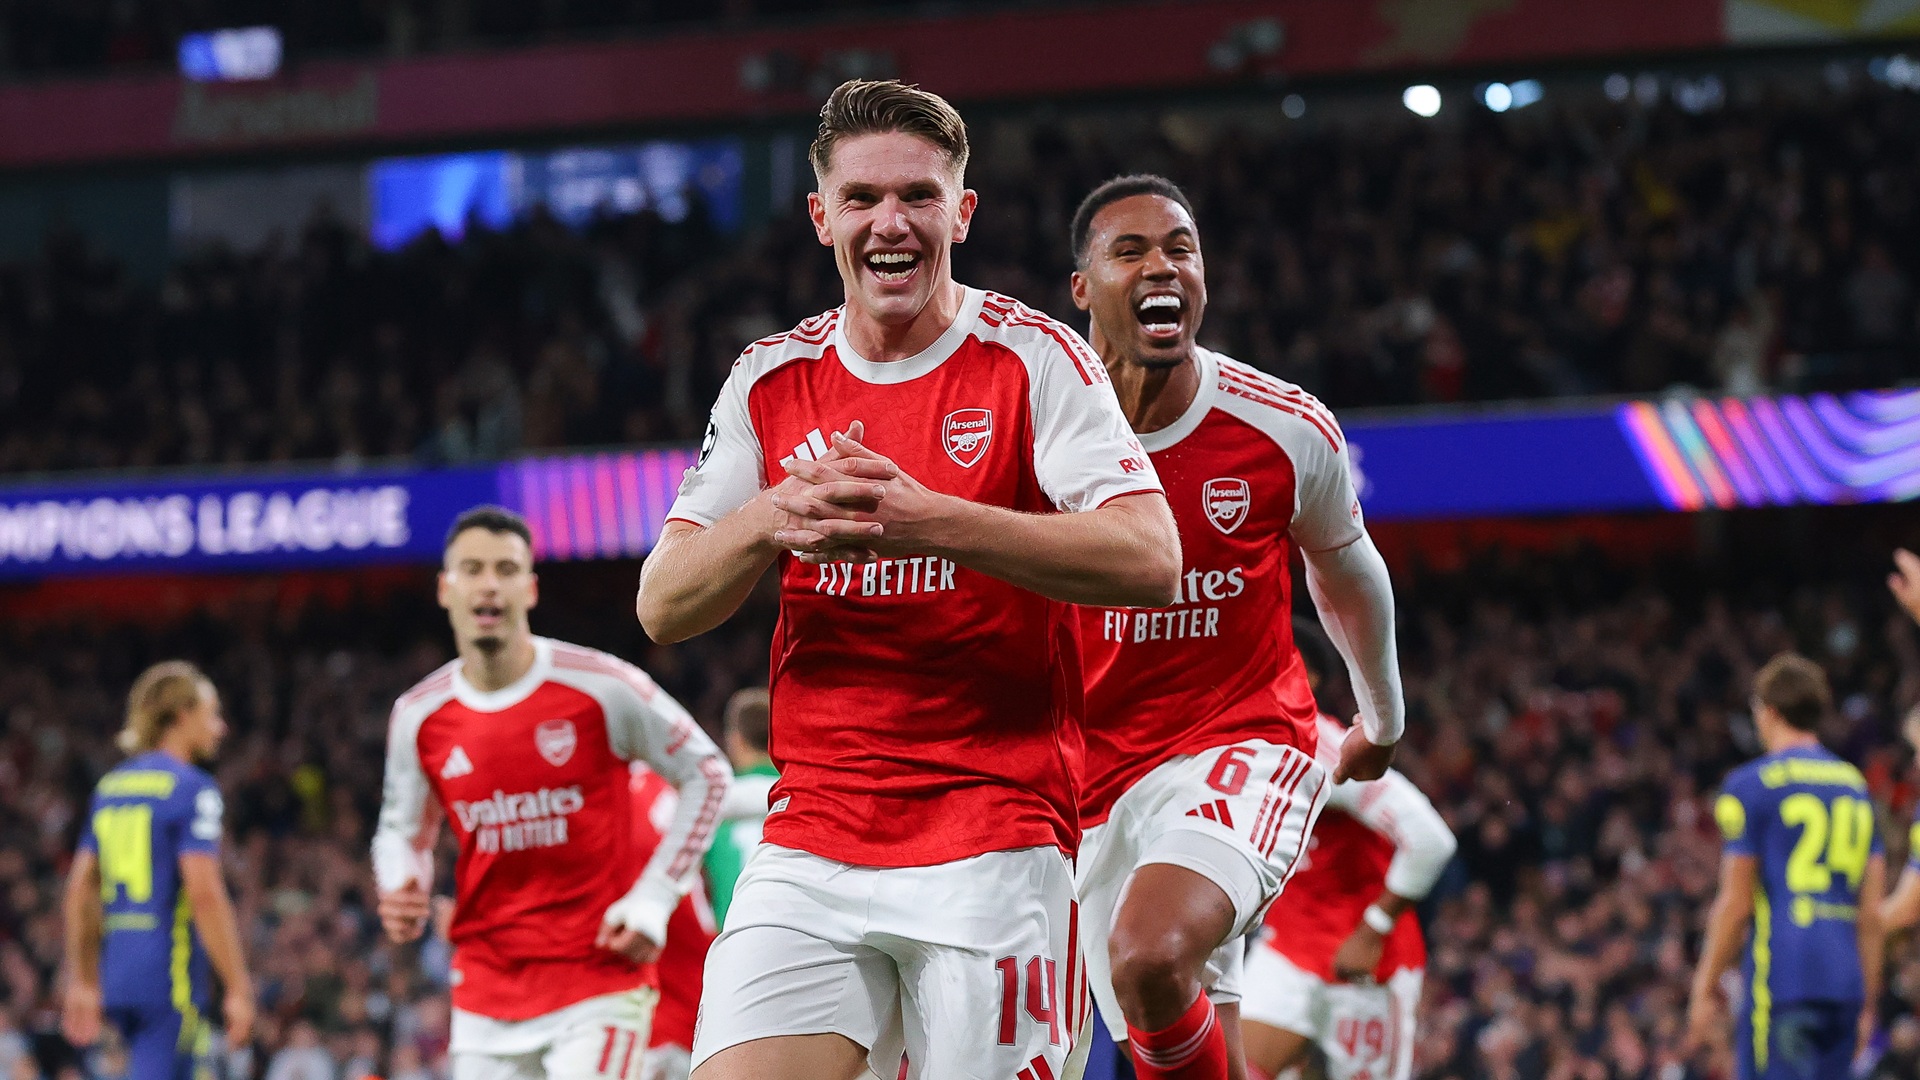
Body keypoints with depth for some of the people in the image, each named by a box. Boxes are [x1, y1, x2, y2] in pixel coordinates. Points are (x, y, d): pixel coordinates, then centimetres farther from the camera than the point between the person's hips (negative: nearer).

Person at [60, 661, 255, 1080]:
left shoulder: (110, 787, 14)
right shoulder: (191, 788, -8)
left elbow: (80, 888, 15)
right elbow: (204, 892, -17)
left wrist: (82, 982, 20)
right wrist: (238, 988, -14)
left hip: (117, 976, 8)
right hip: (171, 977, -8)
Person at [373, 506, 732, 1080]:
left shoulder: (601, 687, -9)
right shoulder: (418, 716, 2)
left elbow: (707, 775, 2)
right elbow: (401, 831, 18)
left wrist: (653, 898, -6)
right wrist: (402, 893, -6)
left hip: (599, 978, -4)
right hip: (487, 993, 4)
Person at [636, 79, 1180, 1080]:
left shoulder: (1032, 359, -2)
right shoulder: (770, 380, 9)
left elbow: (1150, 561, -14)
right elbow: (662, 608, 6)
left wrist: (925, 517, -25)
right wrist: (770, 521, -16)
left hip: (995, 838, -3)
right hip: (810, 844, 3)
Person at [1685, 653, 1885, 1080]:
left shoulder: (1751, 785, -2)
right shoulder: (1856, 785, 16)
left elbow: (1736, 903, -6)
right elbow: (1872, 909, 14)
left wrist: (1706, 988, 2)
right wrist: (1867, 1003, 18)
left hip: (1781, 979, -6)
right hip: (1843, 982, 6)